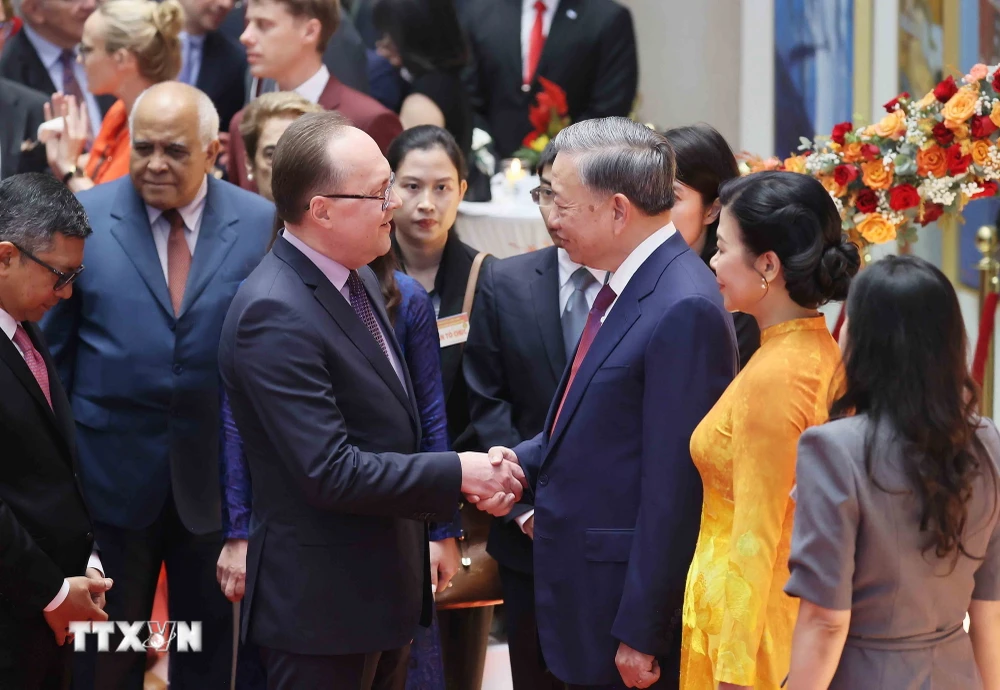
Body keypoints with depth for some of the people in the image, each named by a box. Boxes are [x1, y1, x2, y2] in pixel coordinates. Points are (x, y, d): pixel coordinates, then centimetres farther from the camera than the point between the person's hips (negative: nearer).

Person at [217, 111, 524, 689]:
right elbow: (330, 471, -25)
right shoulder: (274, 315, -22)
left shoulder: (360, 280, 8)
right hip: (321, 604, -9)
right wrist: (457, 474, -19)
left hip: (385, 591, 9)